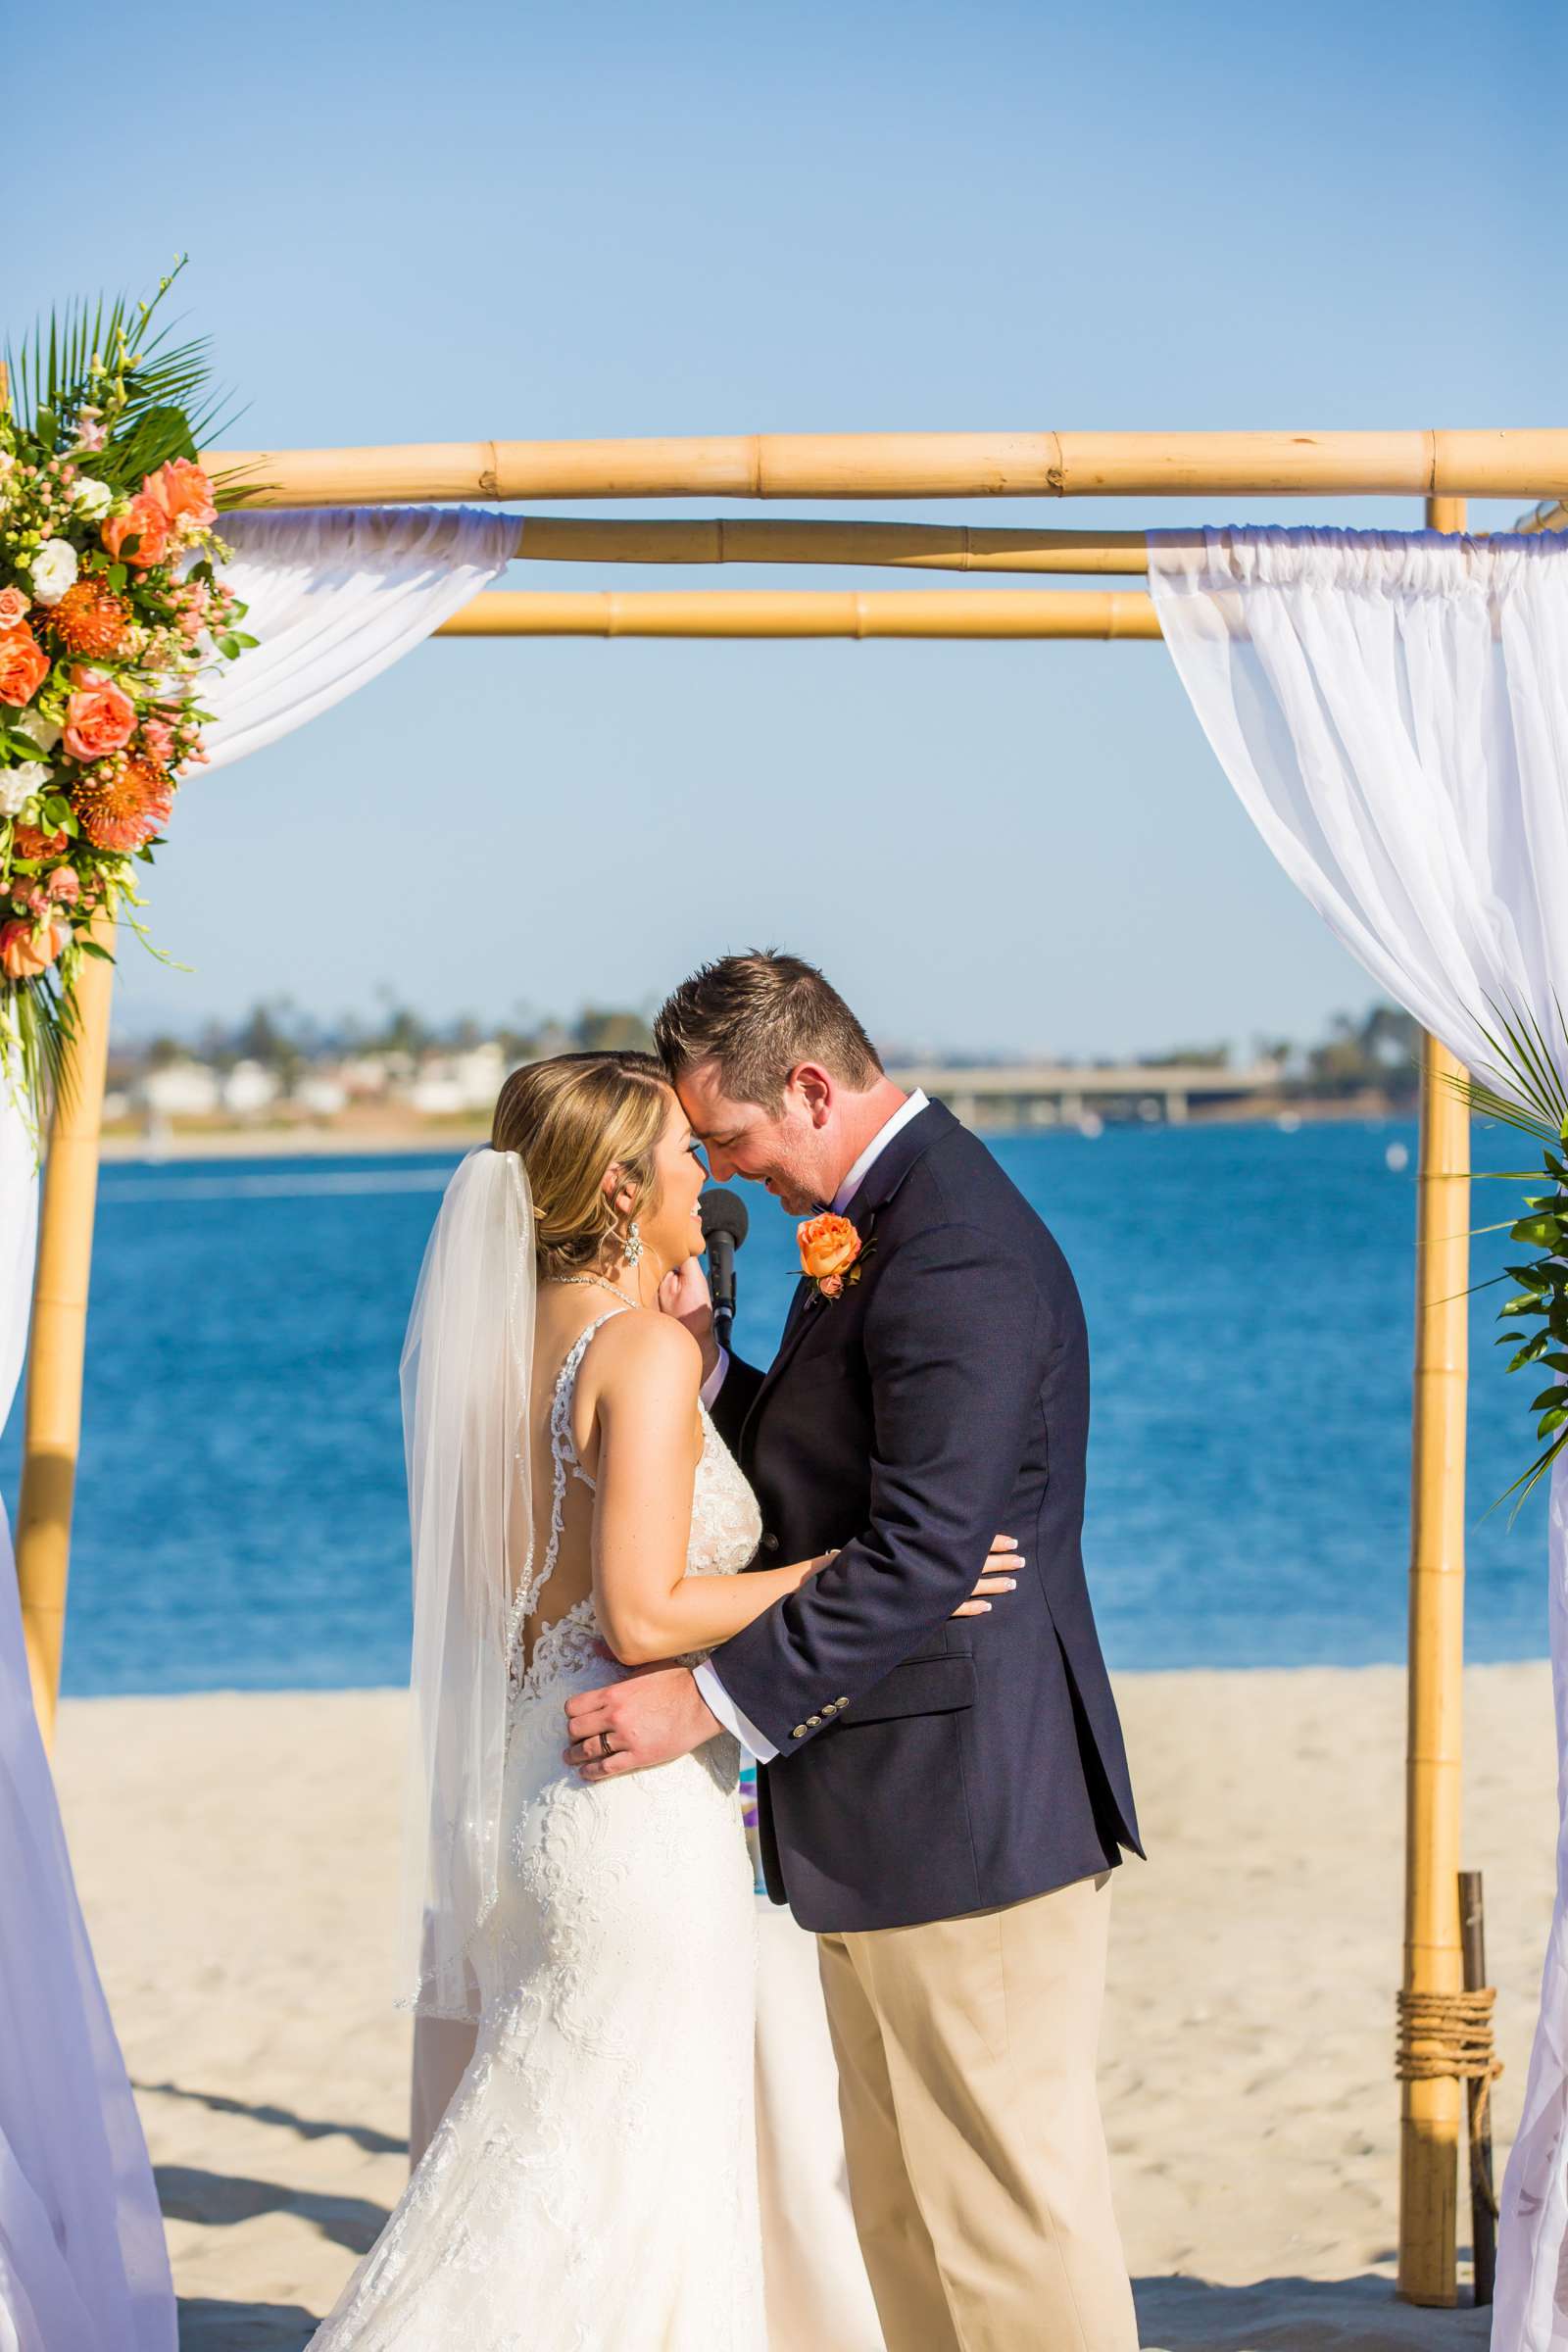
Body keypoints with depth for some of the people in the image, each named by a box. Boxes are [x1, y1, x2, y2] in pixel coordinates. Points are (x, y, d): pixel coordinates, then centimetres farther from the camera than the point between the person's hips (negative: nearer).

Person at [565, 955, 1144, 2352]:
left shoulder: (952, 1252, -20)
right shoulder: (876, 1217, 13)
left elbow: (921, 1552, -25)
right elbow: (827, 1481, 18)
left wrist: (711, 1702, -22)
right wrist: (701, 1357, 2)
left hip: (963, 1810, -11)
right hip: (901, 1815, 11)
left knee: (1007, 2208, -1)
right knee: (901, 2207, 17)